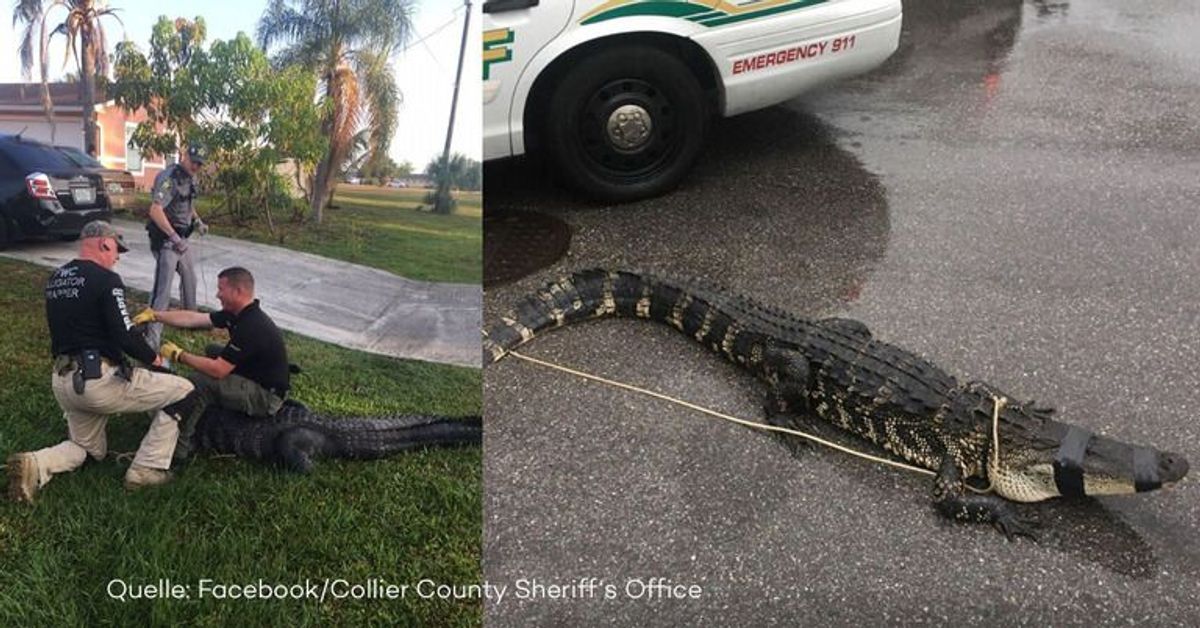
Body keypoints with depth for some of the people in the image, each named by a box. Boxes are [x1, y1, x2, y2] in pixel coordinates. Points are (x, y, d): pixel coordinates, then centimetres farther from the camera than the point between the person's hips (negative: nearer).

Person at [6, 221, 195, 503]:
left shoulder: (55, 279, 13)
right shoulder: (106, 280, -12)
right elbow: (125, 337, -18)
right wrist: (154, 358, 0)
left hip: (63, 381, 9)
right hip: (98, 380, -9)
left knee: (89, 449, 28)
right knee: (182, 391, 4)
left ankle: (35, 465, -1)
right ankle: (148, 469, 0)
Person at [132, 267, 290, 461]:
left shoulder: (251, 327, -27)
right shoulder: (240, 314, 3)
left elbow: (218, 371, -26)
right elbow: (193, 319, 8)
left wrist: (178, 356, -16)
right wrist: (154, 315, 4)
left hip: (267, 396, -10)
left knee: (198, 382, -21)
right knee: (213, 352, 22)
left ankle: (179, 447, -8)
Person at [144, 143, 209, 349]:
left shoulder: (191, 178, 8)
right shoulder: (169, 177, -20)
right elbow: (156, 211, -30)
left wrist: (197, 221, 8)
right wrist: (175, 237, -32)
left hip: (181, 239, 9)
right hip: (165, 239, -9)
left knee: (189, 278, 23)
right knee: (163, 287, -13)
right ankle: (152, 336, -12)